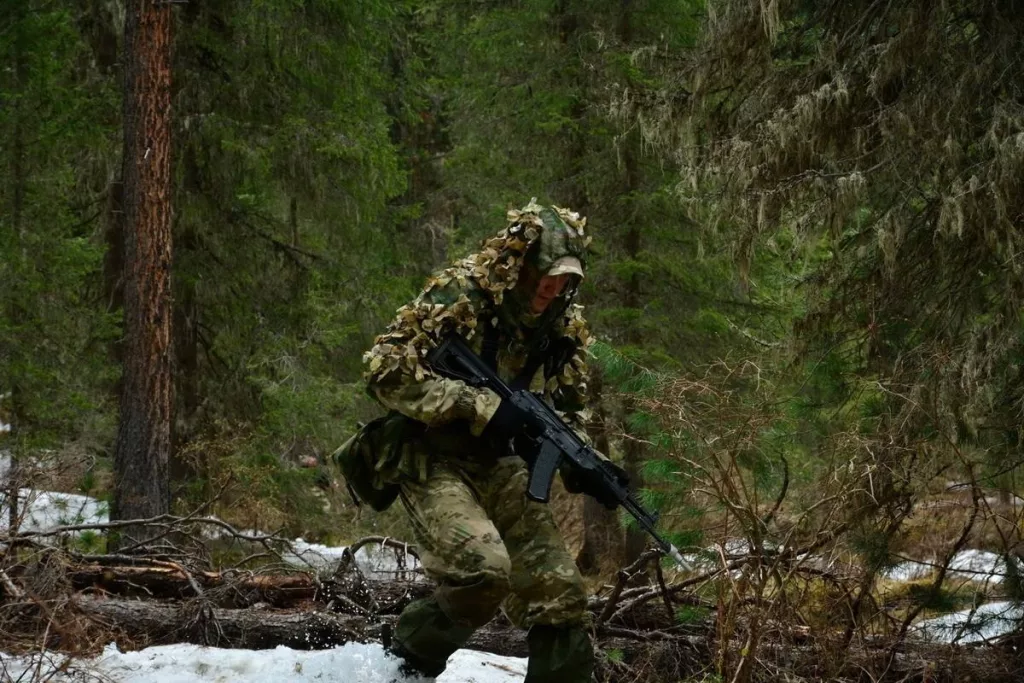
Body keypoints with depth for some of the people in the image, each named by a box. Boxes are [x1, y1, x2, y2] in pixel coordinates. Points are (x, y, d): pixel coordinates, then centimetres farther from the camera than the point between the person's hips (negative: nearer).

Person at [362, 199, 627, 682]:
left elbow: (566, 410, 13)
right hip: (431, 459, -6)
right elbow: (387, 371, -23)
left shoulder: (562, 325, 2)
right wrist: (481, 407, -26)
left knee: (559, 591, -4)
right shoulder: (457, 296, -17)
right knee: (483, 569, -28)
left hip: (497, 464, 6)